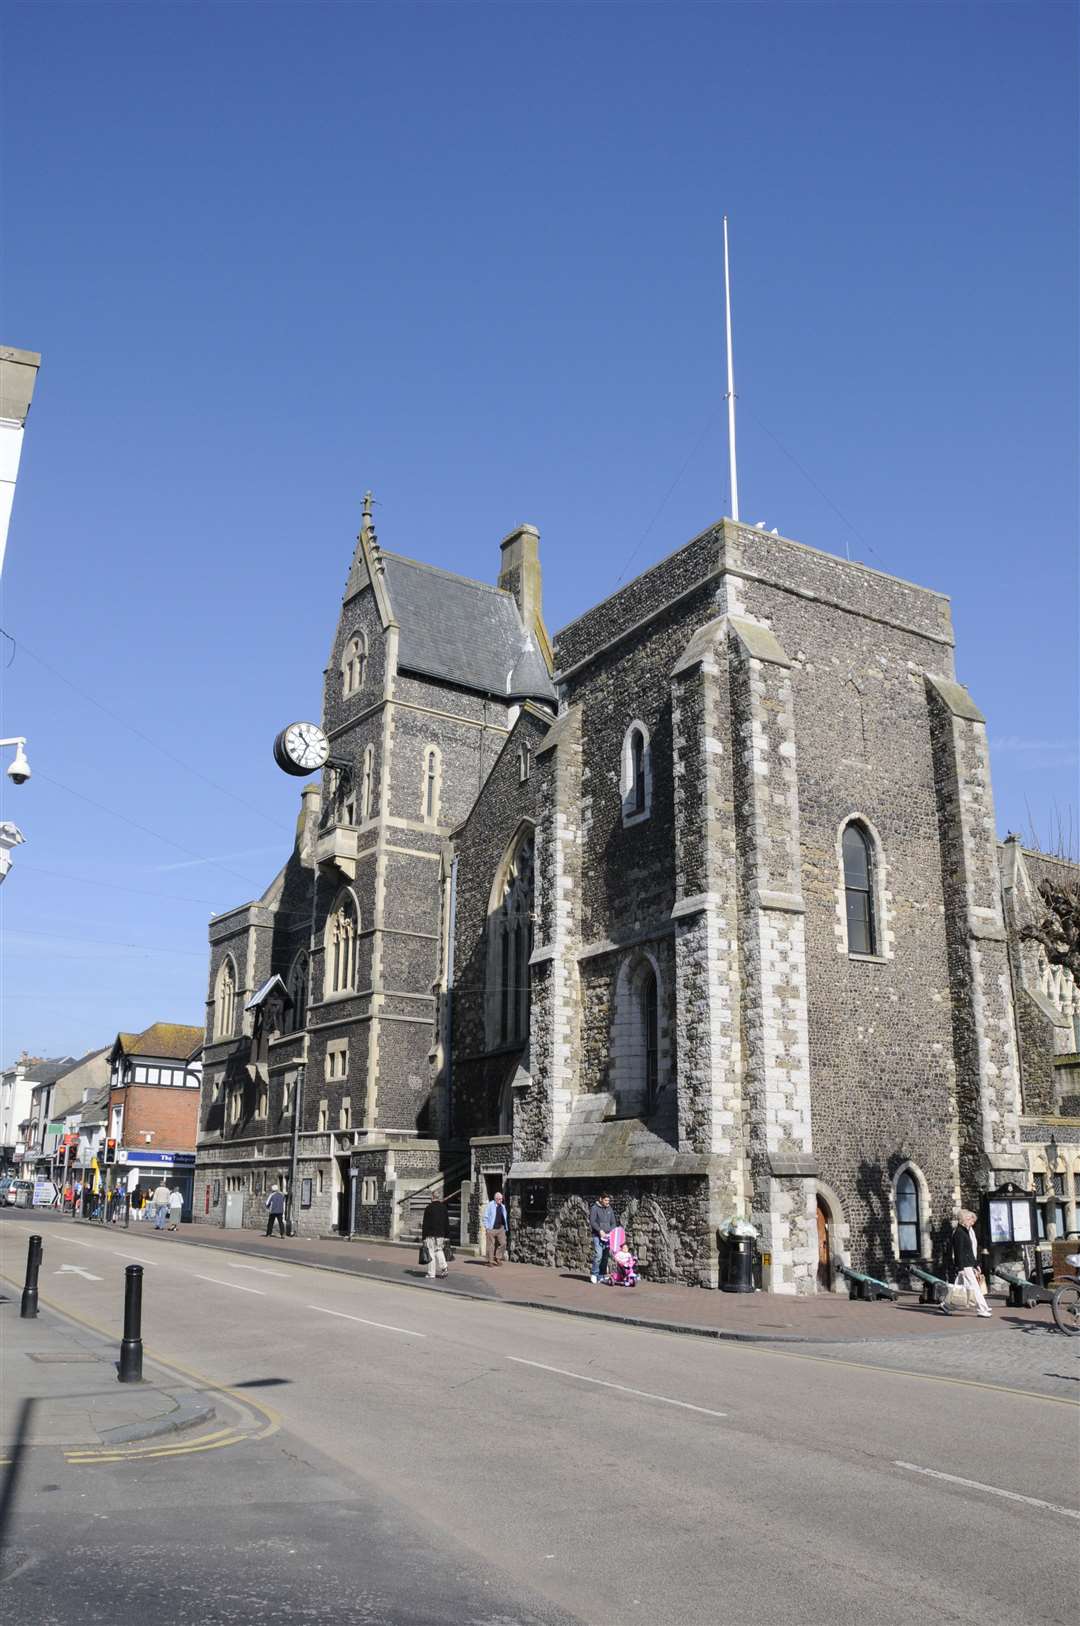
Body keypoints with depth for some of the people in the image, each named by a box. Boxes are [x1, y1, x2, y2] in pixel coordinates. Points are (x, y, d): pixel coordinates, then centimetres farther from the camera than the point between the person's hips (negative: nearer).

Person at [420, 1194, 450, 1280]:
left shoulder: (428, 1208, -6)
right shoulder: (444, 1208, 7)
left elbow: (425, 1223, -7)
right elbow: (447, 1223, 9)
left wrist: (423, 1237, -2)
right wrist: (446, 1235, 15)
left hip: (431, 1234, -4)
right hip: (441, 1234, 4)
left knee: (431, 1253, 0)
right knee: (439, 1250, 17)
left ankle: (431, 1275, 2)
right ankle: (443, 1268, 2)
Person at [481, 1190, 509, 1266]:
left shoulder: (503, 1206, 13)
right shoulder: (490, 1205, -6)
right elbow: (484, 1217, -7)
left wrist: (506, 1227, 14)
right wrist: (487, 1227, -10)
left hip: (500, 1228, 5)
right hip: (491, 1229, -5)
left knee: (503, 1243, -5)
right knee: (490, 1245, 0)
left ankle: (497, 1257, 11)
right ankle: (490, 1260, 10)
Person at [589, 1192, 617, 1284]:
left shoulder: (610, 1209, 13)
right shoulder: (595, 1208, -4)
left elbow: (613, 1222, 16)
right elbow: (592, 1221, -10)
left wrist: (612, 1231, -1)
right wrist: (600, 1230, -19)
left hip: (607, 1236, 5)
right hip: (597, 1235, -5)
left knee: (605, 1256, 4)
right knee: (598, 1255, -15)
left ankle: (601, 1276, 13)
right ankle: (594, 1274, -1)